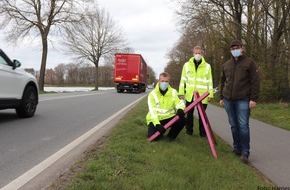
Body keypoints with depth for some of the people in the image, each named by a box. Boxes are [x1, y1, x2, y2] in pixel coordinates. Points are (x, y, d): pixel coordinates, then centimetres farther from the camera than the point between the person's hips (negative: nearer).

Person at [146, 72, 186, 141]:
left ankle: (171, 135, 4)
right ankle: (161, 132, 16)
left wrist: (180, 109, -34)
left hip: (169, 117, 2)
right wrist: (157, 124, -34)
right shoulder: (153, 94, -12)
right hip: (155, 120, -2)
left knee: (182, 120, -25)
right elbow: (153, 111, -21)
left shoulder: (173, 92, -2)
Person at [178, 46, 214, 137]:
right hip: (190, 95, 1)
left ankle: (203, 132, 17)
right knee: (189, 113, 11)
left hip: (202, 95, -1)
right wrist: (181, 92, 2)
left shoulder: (207, 66, 3)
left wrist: (210, 94, -1)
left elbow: (210, 81, 4)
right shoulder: (187, 65, 5)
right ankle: (189, 130, 25)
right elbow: (183, 80, 6)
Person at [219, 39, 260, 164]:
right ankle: (237, 148, 21)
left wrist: (253, 98, -12)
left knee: (243, 125, -9)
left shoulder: (249, 62, 0)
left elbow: (255, 82, -5)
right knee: (233, 125, 9)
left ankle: (245, 152, -3)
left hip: (243, 100, -4)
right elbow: (222, 82, 19)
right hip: (228, 100, 4)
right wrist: (221, 97, 13)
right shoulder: (226, 65, 13)